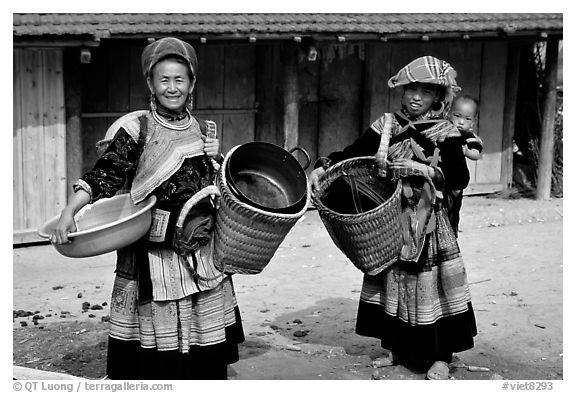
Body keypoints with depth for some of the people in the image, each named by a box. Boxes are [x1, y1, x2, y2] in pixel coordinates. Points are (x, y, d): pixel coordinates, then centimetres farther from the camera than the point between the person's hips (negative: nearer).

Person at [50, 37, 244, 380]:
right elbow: (103, 177, -11)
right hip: (151, 252, -4)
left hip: (202, 253, 4)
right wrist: (69, 212, -23)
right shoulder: (134, 129, -4)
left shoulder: (204, 134, 9)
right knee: (156, 342, 0)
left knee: (205, 344, 9)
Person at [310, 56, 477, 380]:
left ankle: (440, 356, 11)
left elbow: (460, 179, -12)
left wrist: (422, 169, -22)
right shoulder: (387, 125, 4)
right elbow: (353, 152, 2)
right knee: (391, 280, 9)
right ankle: (397, 347, 24)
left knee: (429, 284, -1)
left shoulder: (445, 133, -4)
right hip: (389, 218, 3)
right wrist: (324, 167, -13)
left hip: (427, 223, -3)